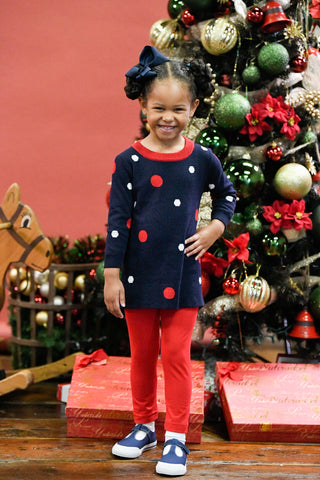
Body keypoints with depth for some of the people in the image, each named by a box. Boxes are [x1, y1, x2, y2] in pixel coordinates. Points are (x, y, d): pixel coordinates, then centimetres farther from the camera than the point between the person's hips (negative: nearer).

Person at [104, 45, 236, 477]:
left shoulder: (202, 159, -2)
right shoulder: (129, 161, -5)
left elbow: (227, 194, 17)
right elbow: (117, 219, -5)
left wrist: (214, 229, 1)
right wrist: (111, 275, -7)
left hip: (183, 274, 0)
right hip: (139, 275, 0)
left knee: (177, 355, 4)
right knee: (142, 354, 14)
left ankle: (176, 438, 16)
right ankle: (144, 426, 32)